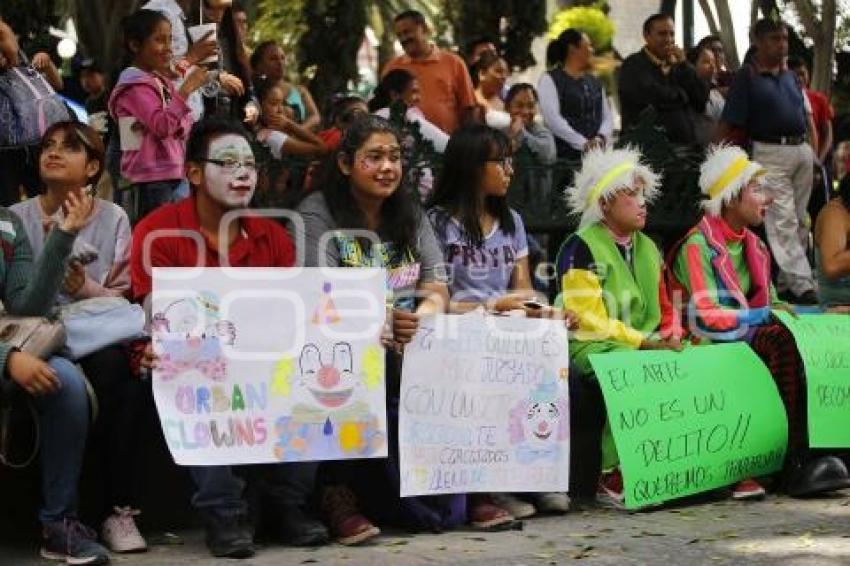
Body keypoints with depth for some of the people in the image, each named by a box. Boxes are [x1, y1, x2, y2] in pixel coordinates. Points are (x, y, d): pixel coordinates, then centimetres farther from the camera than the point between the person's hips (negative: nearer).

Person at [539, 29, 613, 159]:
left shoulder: (595, 82, 20)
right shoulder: (549, 79, 1)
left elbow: (607, 117, 14)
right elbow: (552, 118, -12)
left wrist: (601, 137, -9)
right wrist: (583, 143, -19)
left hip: (596, 153, 5)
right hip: (563, 154, -5)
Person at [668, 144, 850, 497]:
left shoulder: (756, 247, 20)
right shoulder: (698, 246, -6)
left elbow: (770, 304, 22)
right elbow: (707, 316, -15)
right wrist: (764, 315, -17)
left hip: (754, 336, 7)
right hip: (713, 344, -7)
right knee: (784, 340, -32)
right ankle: (797, 461, -34)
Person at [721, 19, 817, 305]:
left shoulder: (791, 77, 16)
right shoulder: (747, 77, -4)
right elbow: (729, 125, -6)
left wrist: (812, 151, 15)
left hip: (802, 150, 7)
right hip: (770, 152, -7)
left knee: (799, 221, 8)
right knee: (783, 221, -11)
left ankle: (786, 281, 14)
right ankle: (801, 284, -16)